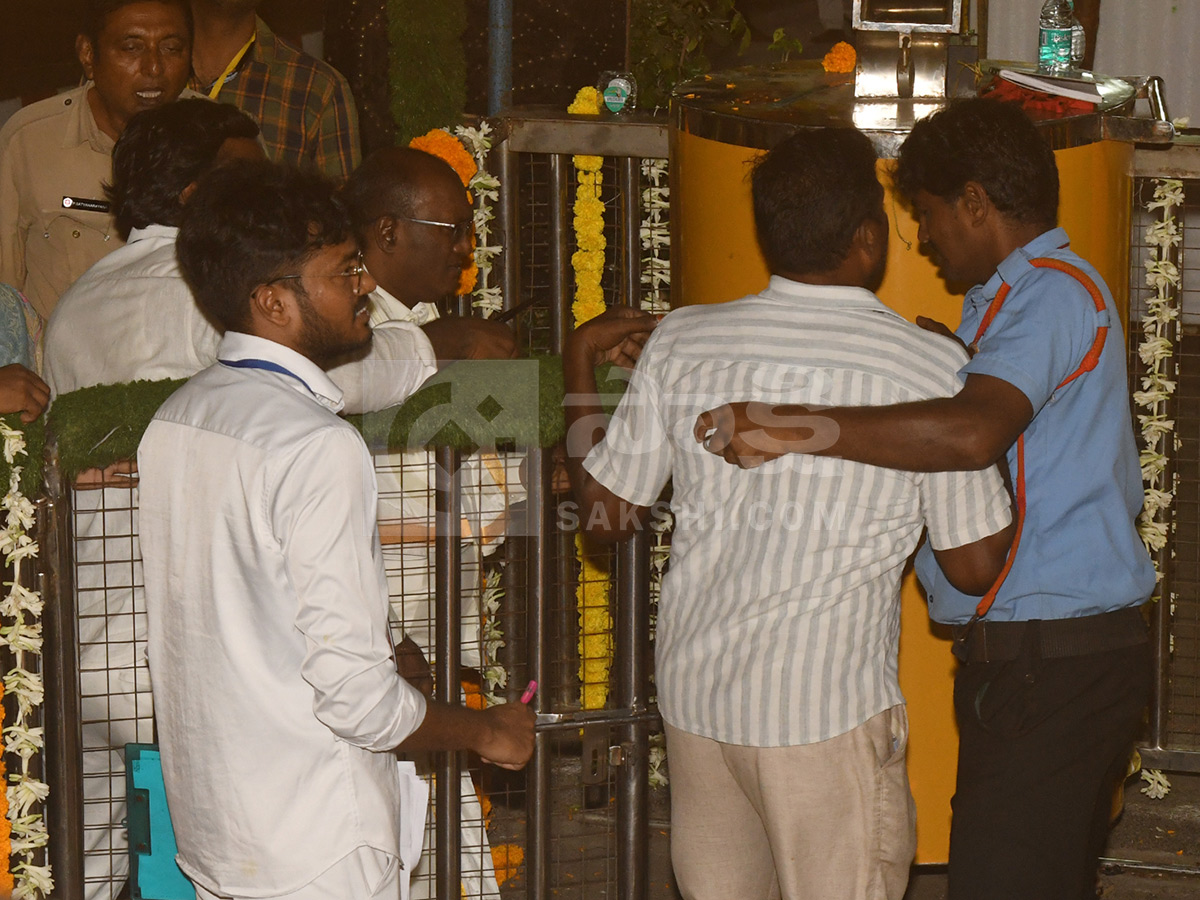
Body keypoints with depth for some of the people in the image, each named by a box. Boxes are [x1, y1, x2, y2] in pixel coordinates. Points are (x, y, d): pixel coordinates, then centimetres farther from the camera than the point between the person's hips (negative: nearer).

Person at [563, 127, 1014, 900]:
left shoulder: (682, 343, -2)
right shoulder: (931, 369, -10)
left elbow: (609, 510, 8)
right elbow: (976, 566, -4)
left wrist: (581, 364, 19)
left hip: (695, 694, 5)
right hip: (828, 712, -5)